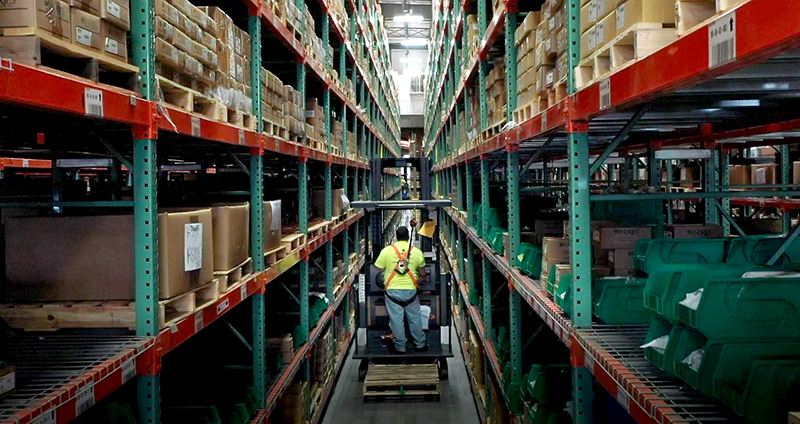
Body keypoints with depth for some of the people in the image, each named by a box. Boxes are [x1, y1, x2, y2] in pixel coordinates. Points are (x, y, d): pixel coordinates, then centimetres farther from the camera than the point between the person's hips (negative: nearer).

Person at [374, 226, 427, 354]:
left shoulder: (387, 250, -3)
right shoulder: (417, 251, 1)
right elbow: (422, 274, 7)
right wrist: (419, 277, 27)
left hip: (392, 290, -1)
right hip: (411, 290, 1)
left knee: (396, 319, 6)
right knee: (415, 318, 14)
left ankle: (400, 347, 15)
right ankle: (420, 344, 24)